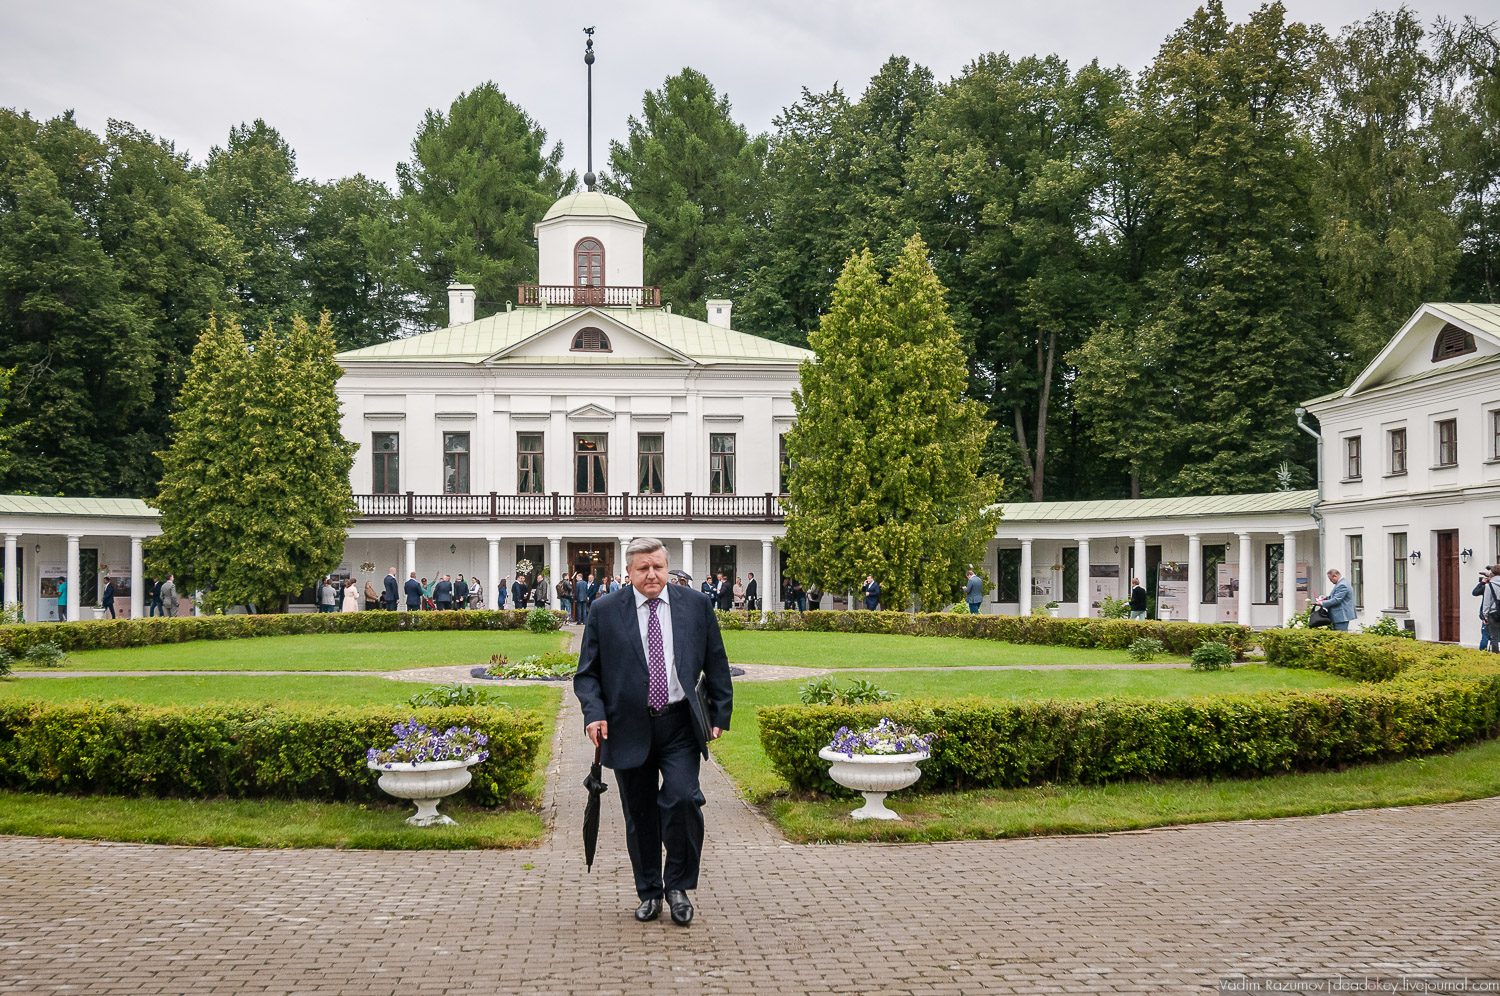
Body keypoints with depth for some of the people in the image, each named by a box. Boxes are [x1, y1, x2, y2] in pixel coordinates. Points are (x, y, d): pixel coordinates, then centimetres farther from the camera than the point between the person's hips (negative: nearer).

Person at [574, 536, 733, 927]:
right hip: (629, 728, 0)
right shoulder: (605, 611, 2)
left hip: (680, 725, 0)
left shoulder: (696, 605, 6)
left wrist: (720, 714, 9)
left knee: (683, 799, -15)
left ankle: (678, 886, 5)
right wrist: (594, 714, -10)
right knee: (640, 815, 7)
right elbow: (587, 673, 6)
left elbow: (716, 664, 13)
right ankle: (649, 893, 24)